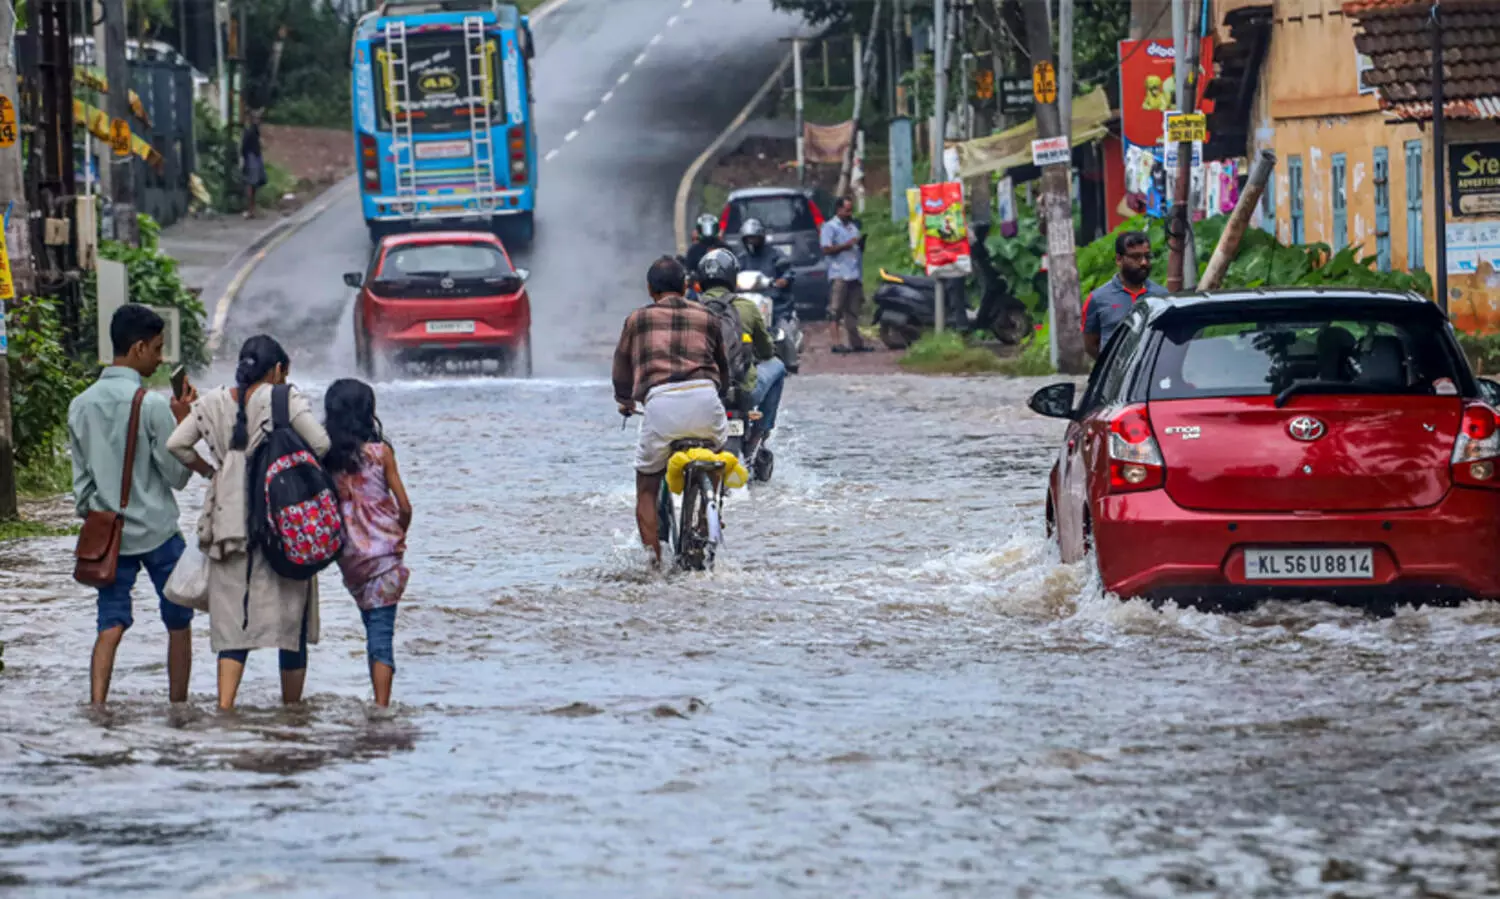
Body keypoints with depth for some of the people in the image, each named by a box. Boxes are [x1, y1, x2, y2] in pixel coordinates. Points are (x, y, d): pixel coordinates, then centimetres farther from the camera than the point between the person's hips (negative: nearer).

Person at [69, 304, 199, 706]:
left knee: (111, 625, 2)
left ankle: (97, 706, -14)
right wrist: (182, 422, -2)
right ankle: (178, 706, 18)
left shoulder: (81, 406, 2)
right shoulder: (152, 406, -15)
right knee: (178, 623, 12)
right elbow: (177, 475, -9)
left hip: (109, 533, 4)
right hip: (157, 533, -4)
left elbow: (81, 478, 8)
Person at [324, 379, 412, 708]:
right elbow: (404, 506, -5)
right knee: (381, 632, -5)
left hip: (348, 554, 3)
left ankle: (379, 702, 21)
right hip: (384, 550, -3)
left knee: (375, 628, 18)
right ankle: (382, 706, -13)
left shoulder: (325, 456, -2)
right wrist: (400, 534, 15)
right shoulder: (380, 452, -8)